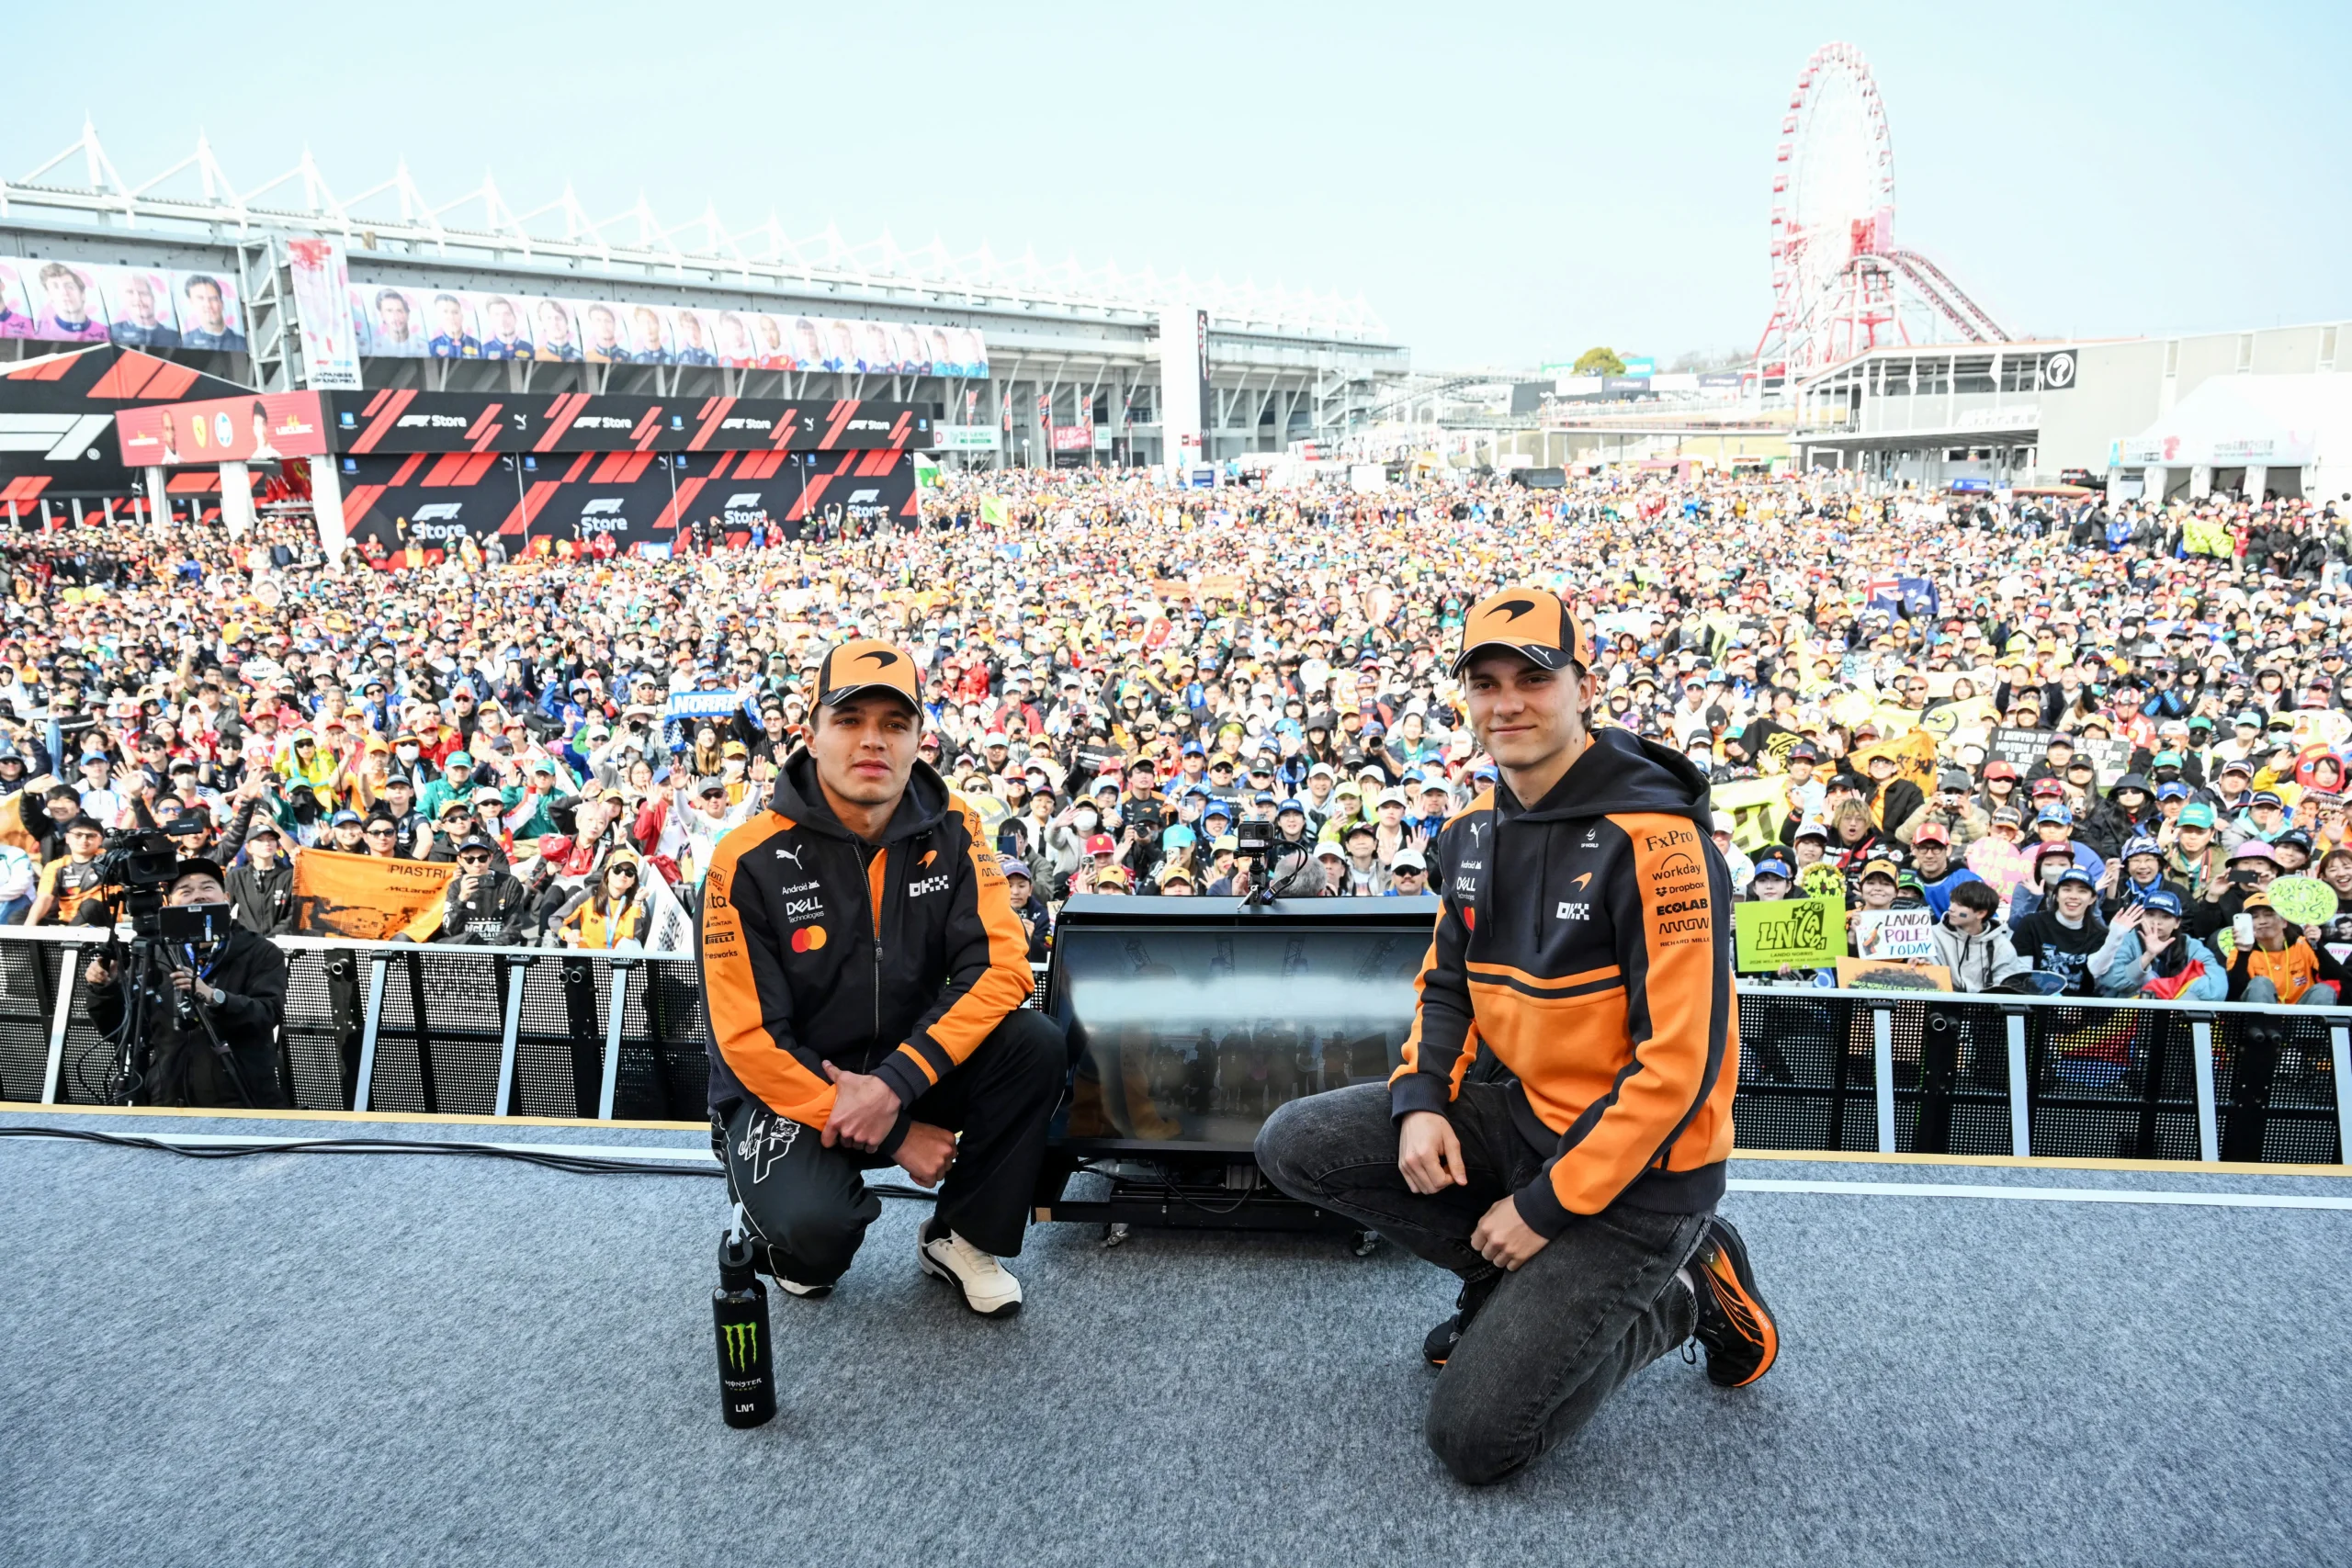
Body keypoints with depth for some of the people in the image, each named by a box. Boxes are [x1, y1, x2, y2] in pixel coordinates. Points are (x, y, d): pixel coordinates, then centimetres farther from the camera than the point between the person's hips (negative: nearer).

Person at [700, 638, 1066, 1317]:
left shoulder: (951, 829, -7)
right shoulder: (750, 859, -16)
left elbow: (1001, 967, -15)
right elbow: (748, 1039, -16)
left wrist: (894, 1085, -27)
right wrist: (893, 1136, -19)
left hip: (915, 1073, 4)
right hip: (788, 1088, -3)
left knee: (1036, 1044, -22)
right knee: (815, 1225, -32)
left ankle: (962, 1237, 0)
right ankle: (778, 1219, 8)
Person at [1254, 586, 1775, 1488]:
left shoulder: (1653, 840, -22)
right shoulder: (1474, 833, 2)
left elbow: (1679, 1063, -23)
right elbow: (1447, 981, 14)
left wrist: (1545, 1207, -19)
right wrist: (1421, 1100, -6)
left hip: (1639, 1163, -7)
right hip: (1527, 1117, 7)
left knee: (1476, 1438, -11)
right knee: (1296, 1145, -6)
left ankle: (1679, 1295, 10)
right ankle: (1512, 1281, 9)